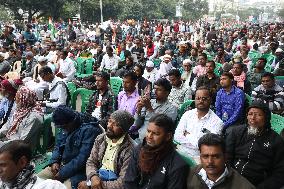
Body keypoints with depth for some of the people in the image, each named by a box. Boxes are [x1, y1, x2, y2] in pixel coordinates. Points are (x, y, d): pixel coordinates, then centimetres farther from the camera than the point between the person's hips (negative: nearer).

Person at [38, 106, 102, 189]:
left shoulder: (89, 130, -21)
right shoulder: (66, 127, 6)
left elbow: (83, 158, -25)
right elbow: (58, 146, 16)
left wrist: (63, 173, -20)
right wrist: (54, 161, -3)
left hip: (78, 171, -8)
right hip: (61, 164, 8)